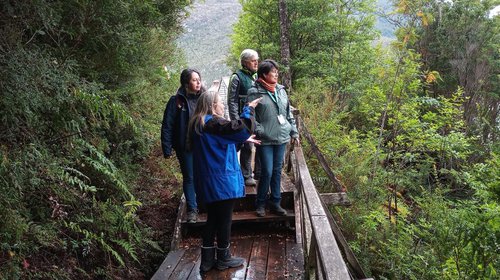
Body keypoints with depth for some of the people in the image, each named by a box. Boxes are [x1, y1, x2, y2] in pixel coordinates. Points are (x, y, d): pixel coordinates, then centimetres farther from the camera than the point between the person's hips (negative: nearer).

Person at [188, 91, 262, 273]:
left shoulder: (198, 124, 12)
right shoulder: (214, 123, -17)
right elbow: (242, 128, -27)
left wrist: (243, 140, 21)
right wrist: (248, 109, -12)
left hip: (207, 182, 9)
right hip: (222, 182, -9)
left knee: (212, 219, 16)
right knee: (224, 220, 6)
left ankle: (207, 259, 21)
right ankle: (223, 258, 21)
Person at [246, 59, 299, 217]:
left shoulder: (281, 90, 10)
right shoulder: (255, 92, -7)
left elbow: (288, 113, 15)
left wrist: (294, 132, 13)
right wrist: (259, 131, -15)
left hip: (281, 138, 5)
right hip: (265, 140, -5)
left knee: (277, 171, 11)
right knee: (267, 172, -4)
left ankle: (276, 203, 23)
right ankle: (260, 204, 15)